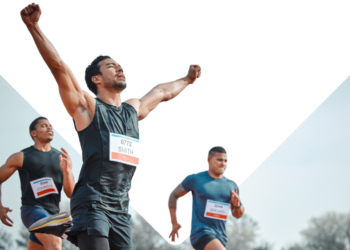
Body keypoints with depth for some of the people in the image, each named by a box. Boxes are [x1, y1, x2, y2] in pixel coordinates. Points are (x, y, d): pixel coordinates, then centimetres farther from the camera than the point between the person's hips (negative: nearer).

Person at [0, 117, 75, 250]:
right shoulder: (21, 157, 2)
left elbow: (70, 194, 7)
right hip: (32, 209, -6)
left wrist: (66, 170, -11)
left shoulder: (62, 158, 11)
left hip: (53, 213, 6)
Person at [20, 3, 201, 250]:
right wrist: (33, 26, -20)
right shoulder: (87, 107, 0)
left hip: (120, 208, 7)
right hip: (92, 203, -7)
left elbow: (162, 92, 37)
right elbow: (58, 66, -11)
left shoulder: (133, 110, 19)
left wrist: (187, 79, 52)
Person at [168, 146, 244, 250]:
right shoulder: (195, 179, 0)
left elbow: (237, 215, 17)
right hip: (201, 234, -6)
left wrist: (237, 204, -7)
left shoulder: (231, 186, 11)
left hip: (220, 237, 6)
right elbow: (173, 195, 11)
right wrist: (174, 223, 6)